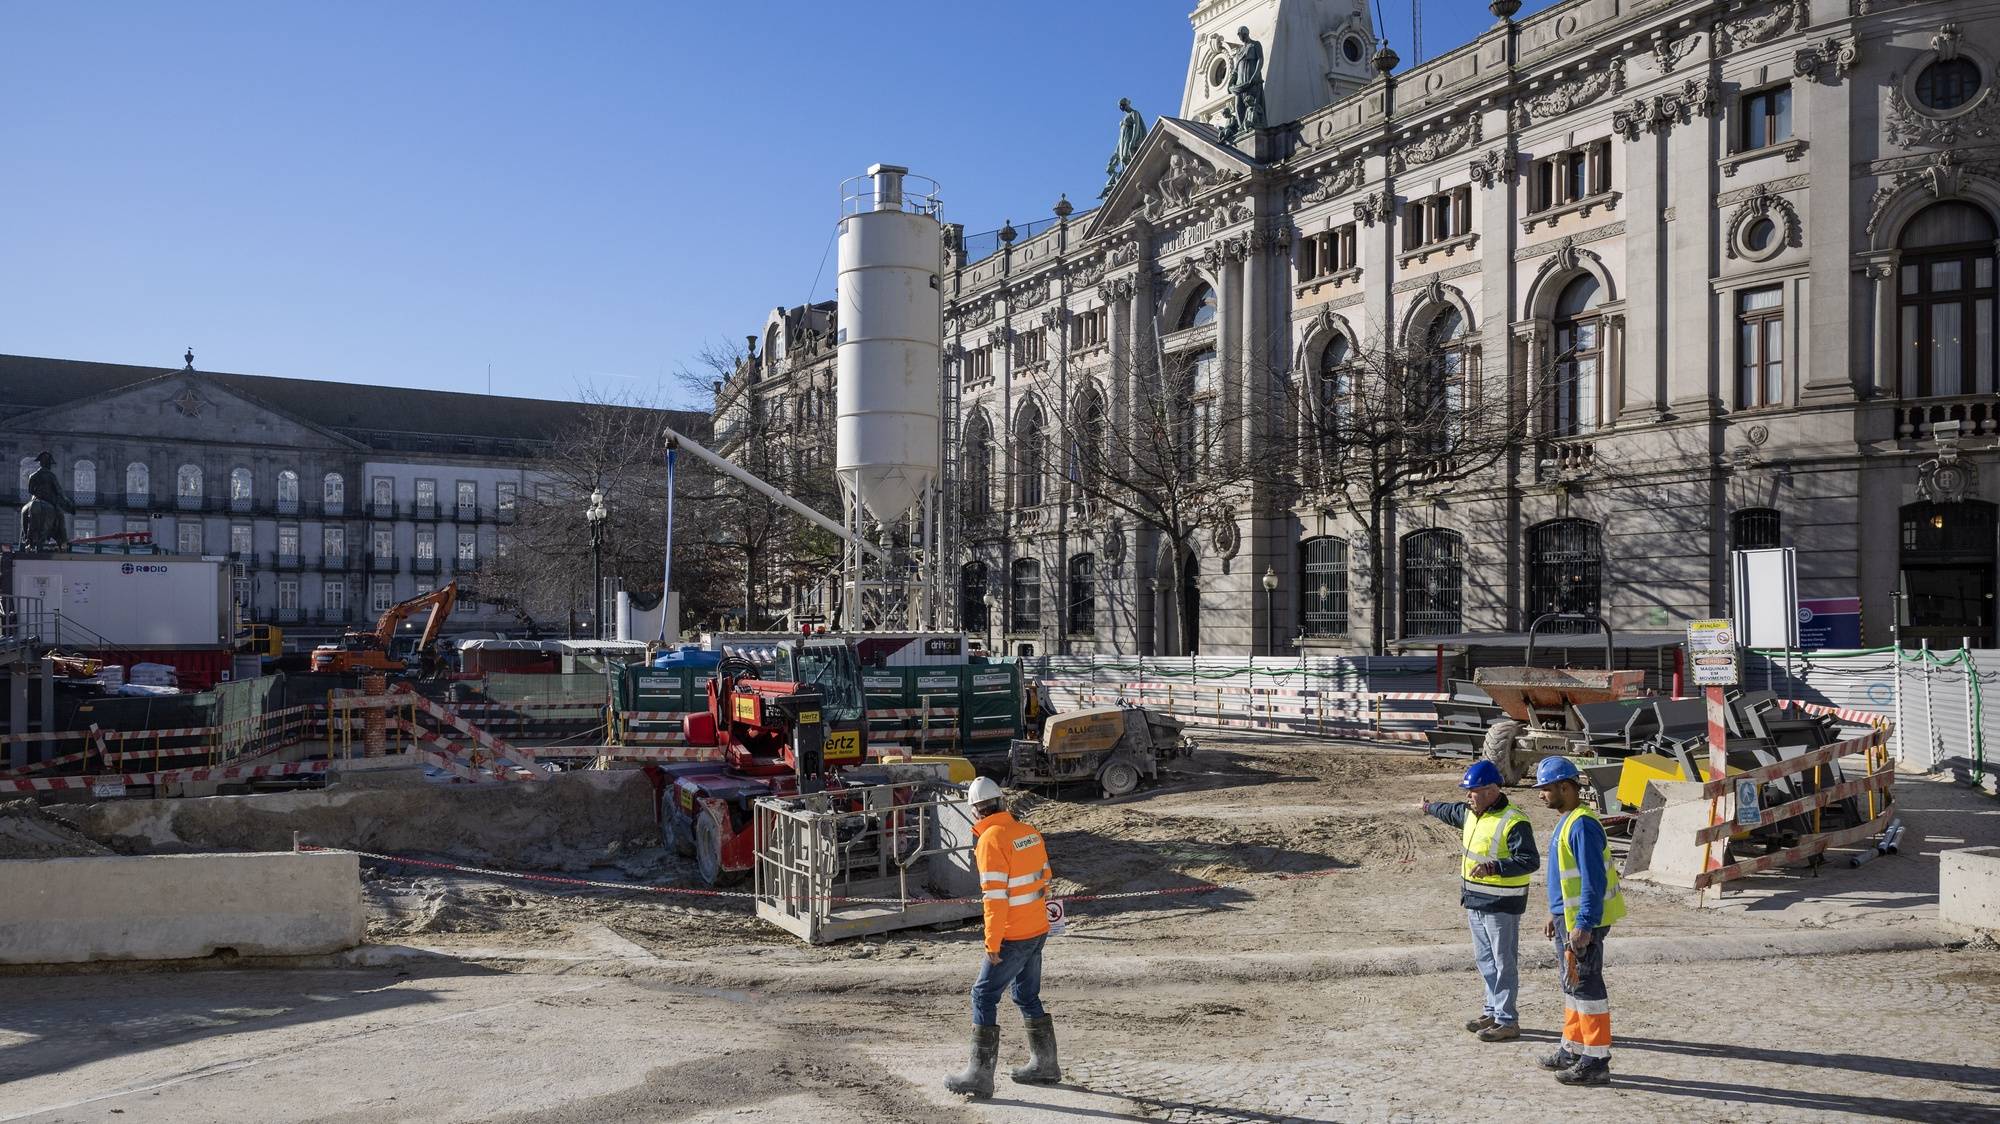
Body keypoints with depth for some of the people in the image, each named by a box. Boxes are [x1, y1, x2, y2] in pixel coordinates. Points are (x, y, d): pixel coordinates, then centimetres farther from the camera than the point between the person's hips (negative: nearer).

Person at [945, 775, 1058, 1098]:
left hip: (1012, 936, -8)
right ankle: (1045, 1065, 29)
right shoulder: (1028, 831, 5)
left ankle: (980, 1074, 2)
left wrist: (992, 942, -15)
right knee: (1028, 996, 21)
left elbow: (995, 896, -21)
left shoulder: (991, 840, -18)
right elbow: (1044, 878, 14)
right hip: (1038, 929, 8)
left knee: (984, 996, 1)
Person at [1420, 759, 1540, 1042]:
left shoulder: (1514, 822, -19)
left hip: (1501, 905, -9)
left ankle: (1507, 1021, 6)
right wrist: (1430, 808, 49)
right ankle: (1492, 1011, 28)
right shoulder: (1471, 814, 9)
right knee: (1485, 959, 17)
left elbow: (1530, 861, -25)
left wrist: (1495, 867, -36)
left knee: (1504, 963, -1)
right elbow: (1451, 812, 32)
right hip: (1476, 902, 9)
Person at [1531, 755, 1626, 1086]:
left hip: (1583, 922, -10)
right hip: (1567, 920, 10)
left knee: (1585, 987, -4)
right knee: (1572, 985, 17)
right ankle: (1573, 1050, 28)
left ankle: (1595, 1062, 4)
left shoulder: (1582, 825, -20)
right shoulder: (1566, 822, 13)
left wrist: (1583, 925, -25)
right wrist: (1555, 915, 24)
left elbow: (1594, 880, -24)